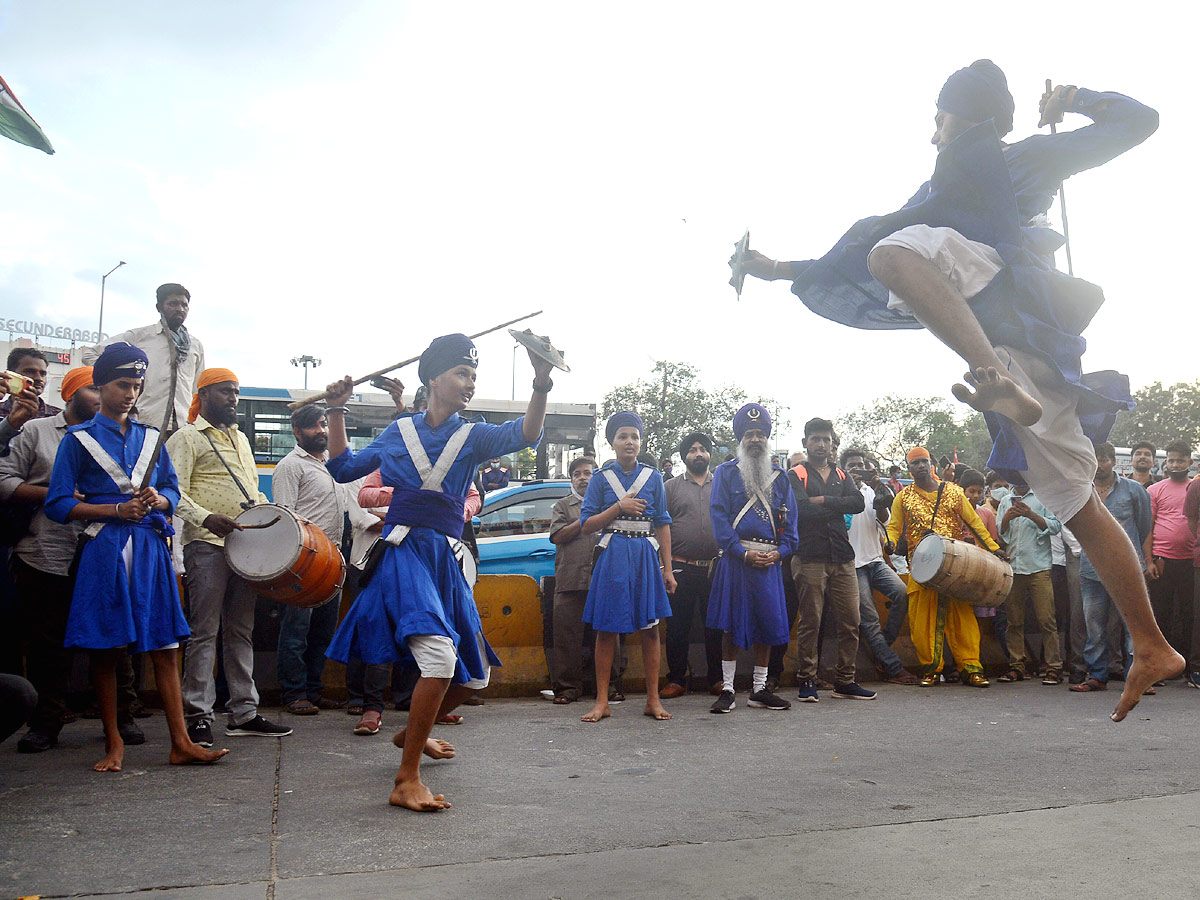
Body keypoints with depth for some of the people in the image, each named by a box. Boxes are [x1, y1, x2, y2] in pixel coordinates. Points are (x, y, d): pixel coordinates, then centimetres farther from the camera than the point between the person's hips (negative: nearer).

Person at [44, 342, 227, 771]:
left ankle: (181, 742, 2)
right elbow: (58, 504, -1)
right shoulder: (79, 439, 4)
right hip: (104, 550, -3)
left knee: (164, 646, 0)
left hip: (151, 548, 3)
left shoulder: (150, 437, 15)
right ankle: (113, 742, 15)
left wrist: (157, 501, -6)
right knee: (104, 649, 2)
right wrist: (117, 510, -11)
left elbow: (173, 490, 17)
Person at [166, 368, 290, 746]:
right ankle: (197, 715, 4)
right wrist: (206, 518, -26)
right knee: (205, 631, -4)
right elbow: (175, 493, -10)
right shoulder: (186, 438, 0)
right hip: (207, 545, -7)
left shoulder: (240, 439, 23)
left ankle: (244, 713, 15)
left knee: (241, 631, 9)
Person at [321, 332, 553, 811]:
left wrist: (541, 385, -30)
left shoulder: (474, 437, 8)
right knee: (440, 657, -26)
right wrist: (337, 412, 10)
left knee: (474, 674, 13)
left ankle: (411, 732, 40)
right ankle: (406, 781, -16)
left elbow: (524, 435, -13)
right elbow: (343, 468, 18)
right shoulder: (399, 431, 8)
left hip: (444, 559, 5)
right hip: (403, 554, -4)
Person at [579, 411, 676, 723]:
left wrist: (667, 569, 4)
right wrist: (620, 507, -11)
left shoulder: (653, 477, 8)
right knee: (606, 629, 0)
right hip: (612, 557, -1)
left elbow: (662, 525, 8)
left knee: (650, 627, 2)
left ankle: (653, 699, 11)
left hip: (646, 557, 1)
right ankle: (602, 701, 7)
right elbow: (587, 525, 1)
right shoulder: (601, 477, 4)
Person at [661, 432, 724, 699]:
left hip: (716, 567, 2)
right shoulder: (671, 487, 8)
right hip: (681, 568, -1)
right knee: (678, 625, 2)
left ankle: (716, 678, 17)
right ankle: (676, 680, 11)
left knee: (715, 625, 6)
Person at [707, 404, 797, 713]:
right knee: (730, 625, -1)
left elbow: (790, 518, 12)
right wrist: (744, 552, -13)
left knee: (767, 624, 6)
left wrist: (780, 551, -5)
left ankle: (759, 690, 16)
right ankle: (727, 689, 7)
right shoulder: (725, 473, 4)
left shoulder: (779, 476, 14)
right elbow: (719, 516, -4)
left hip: (770, 560, 3)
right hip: (736, 558, -3)